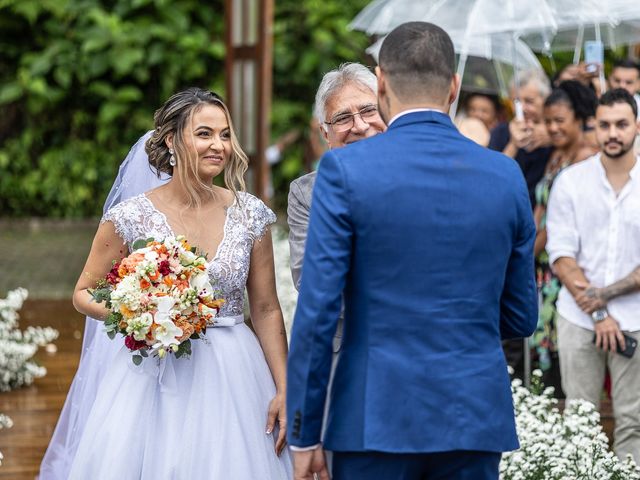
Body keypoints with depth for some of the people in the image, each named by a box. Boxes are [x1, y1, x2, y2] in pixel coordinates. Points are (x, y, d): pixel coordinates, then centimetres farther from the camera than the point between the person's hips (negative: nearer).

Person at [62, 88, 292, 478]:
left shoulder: (250, 214, 1)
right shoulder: (132, 218, -6)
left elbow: (266, 310, 6)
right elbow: (84, 293, 5)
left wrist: (284, 390, 0)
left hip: (234, 380, 2)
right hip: (156, 381, -2)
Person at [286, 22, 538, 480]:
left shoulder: (346, 170, -7)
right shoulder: (506, 177, 3)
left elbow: (316, 313, -8)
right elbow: (520, 318, 10)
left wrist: (304, 435, -1)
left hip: (376, 419, -3)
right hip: (475, 419, 3)